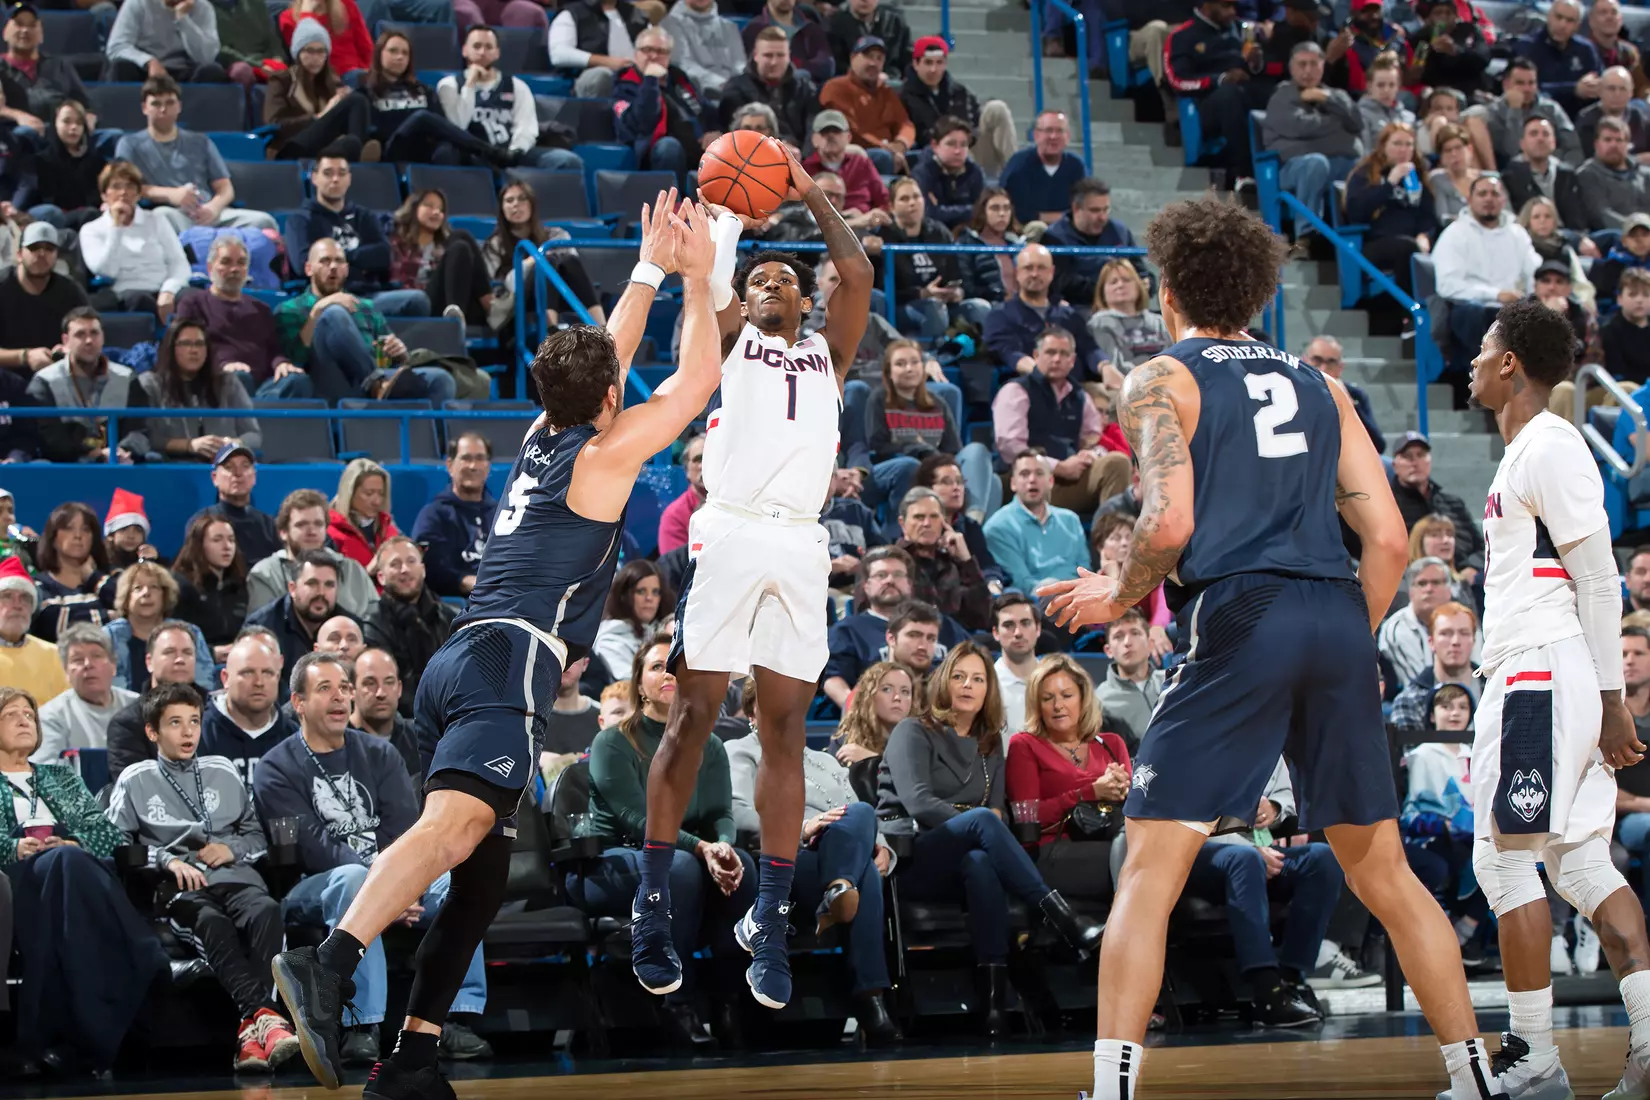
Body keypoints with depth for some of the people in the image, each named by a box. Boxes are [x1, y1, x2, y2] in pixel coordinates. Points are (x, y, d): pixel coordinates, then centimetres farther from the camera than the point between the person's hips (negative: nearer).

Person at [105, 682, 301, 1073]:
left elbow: (257, 834, 24)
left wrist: (233, 848, 3)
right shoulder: (135, 781, 17)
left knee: (266, 910, -35)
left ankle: (251, 1026, -46)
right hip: (180, 887, -2)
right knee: (213, 921, -38)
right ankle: (266, 1016, -52)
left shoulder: (223, 773, 26)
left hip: (234, 875, 2)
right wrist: (166, 859, -7)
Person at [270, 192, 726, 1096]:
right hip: (509, 658, -9)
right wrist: (696, 276, 20)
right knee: (457, 821, -28)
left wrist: (650, 268, 42)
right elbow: (697, 378, 10)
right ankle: (329, 964, -50)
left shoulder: (542, 438, 23)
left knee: (480, 868, 12)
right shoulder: (605, 454, 3)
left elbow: (607, 356, 38)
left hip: (454, 664, 9)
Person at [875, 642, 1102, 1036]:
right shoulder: (913, 733, 5)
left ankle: (994, 992, -52)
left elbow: (997, 808, 13)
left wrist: (989, 837, -11)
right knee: (980, 820, -34)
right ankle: (1059, 915, -42)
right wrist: (979, 825, -17)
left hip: (958, 863, 3)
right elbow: (918, 803, -10)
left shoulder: (990, 743, 22)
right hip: (908, 859, -3)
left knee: (981, 863, -38)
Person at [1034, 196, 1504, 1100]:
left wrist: (1116, 596, 8)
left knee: (1150, 868, -2)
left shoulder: (1162, 380, 7)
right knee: (1383, 874, 15)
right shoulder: (1317, 385, 21)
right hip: (1339, 619, 5)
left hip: (1242, 617, -5)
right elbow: (1388, 538, 13)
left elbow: (1170, 523, -9)